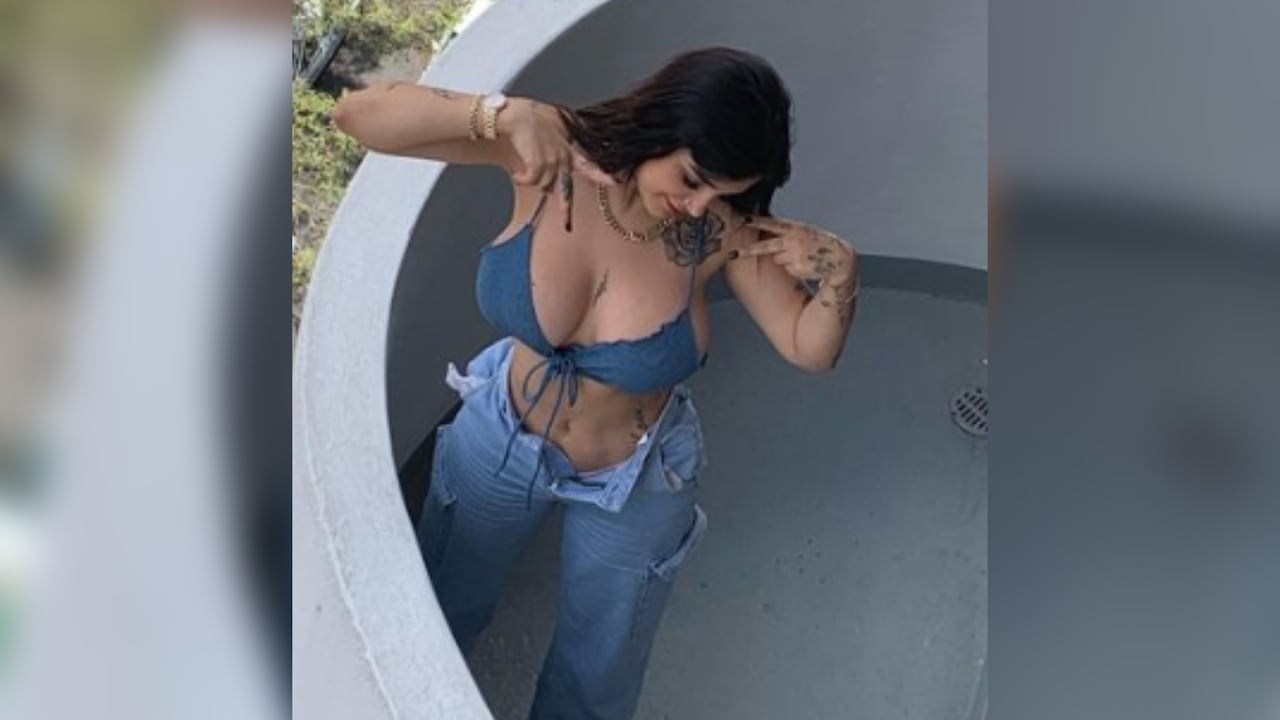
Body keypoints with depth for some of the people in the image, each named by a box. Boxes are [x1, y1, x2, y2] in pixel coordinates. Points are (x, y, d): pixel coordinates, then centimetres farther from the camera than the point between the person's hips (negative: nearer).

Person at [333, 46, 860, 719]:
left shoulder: (720, 228, -27)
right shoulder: (557, 152, -29)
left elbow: (811, 349, -18)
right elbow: (358, 114, -33)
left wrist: (839, 271, -36)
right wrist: (507, 113, -44)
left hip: (630, 489, -1)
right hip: (499, 440, 1)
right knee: (434, 619, 31)